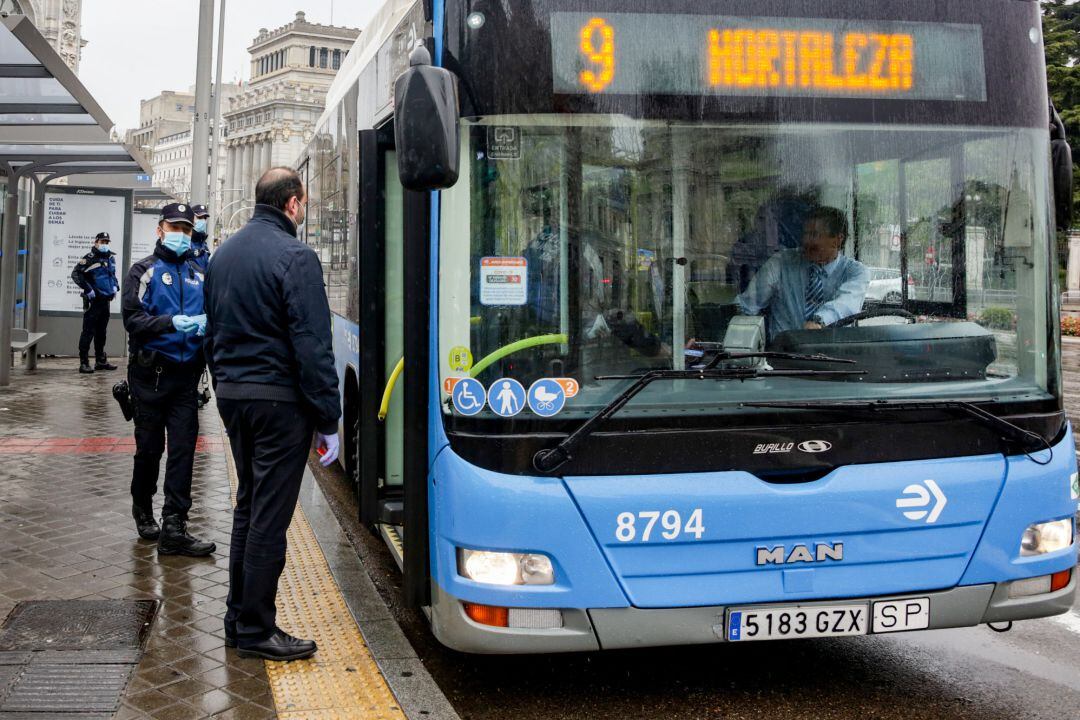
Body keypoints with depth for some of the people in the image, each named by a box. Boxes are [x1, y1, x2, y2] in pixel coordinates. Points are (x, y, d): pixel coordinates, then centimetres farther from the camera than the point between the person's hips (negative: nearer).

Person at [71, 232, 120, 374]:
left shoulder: (111, 258, 13)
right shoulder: (89, 258, -11)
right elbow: (75, 274, -16)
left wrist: (115, 286, 12)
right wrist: (88, 289, -18)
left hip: (106, 299, 8)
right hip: (93, 300, -7)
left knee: (101, 332, 15)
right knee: (88, 331, -7)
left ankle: (101, 361, 24)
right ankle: (84, 363, -5)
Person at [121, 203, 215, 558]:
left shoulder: (198, 275, 14)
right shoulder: (145, 271, 1)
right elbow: (132, 318, -9)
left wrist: (206, 324, -8)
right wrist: (173, 323, -23)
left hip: (186, 373, 3)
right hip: (151, 373, -3)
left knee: (183, 450, -4)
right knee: (150, 448, 6)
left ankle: (173, 528, -4)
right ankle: (143, 510, 30)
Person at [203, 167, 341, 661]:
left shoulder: (224, 253, 13)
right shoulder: (294, 257, -14)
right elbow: (312, 345, -17)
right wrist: (328, 420, -13)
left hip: (231, 393, 8)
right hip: (278, 398, -8)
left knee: (248, 505, 17)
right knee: (270, 514, -2)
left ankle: (239, 618, 24)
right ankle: (256, 630, 4)